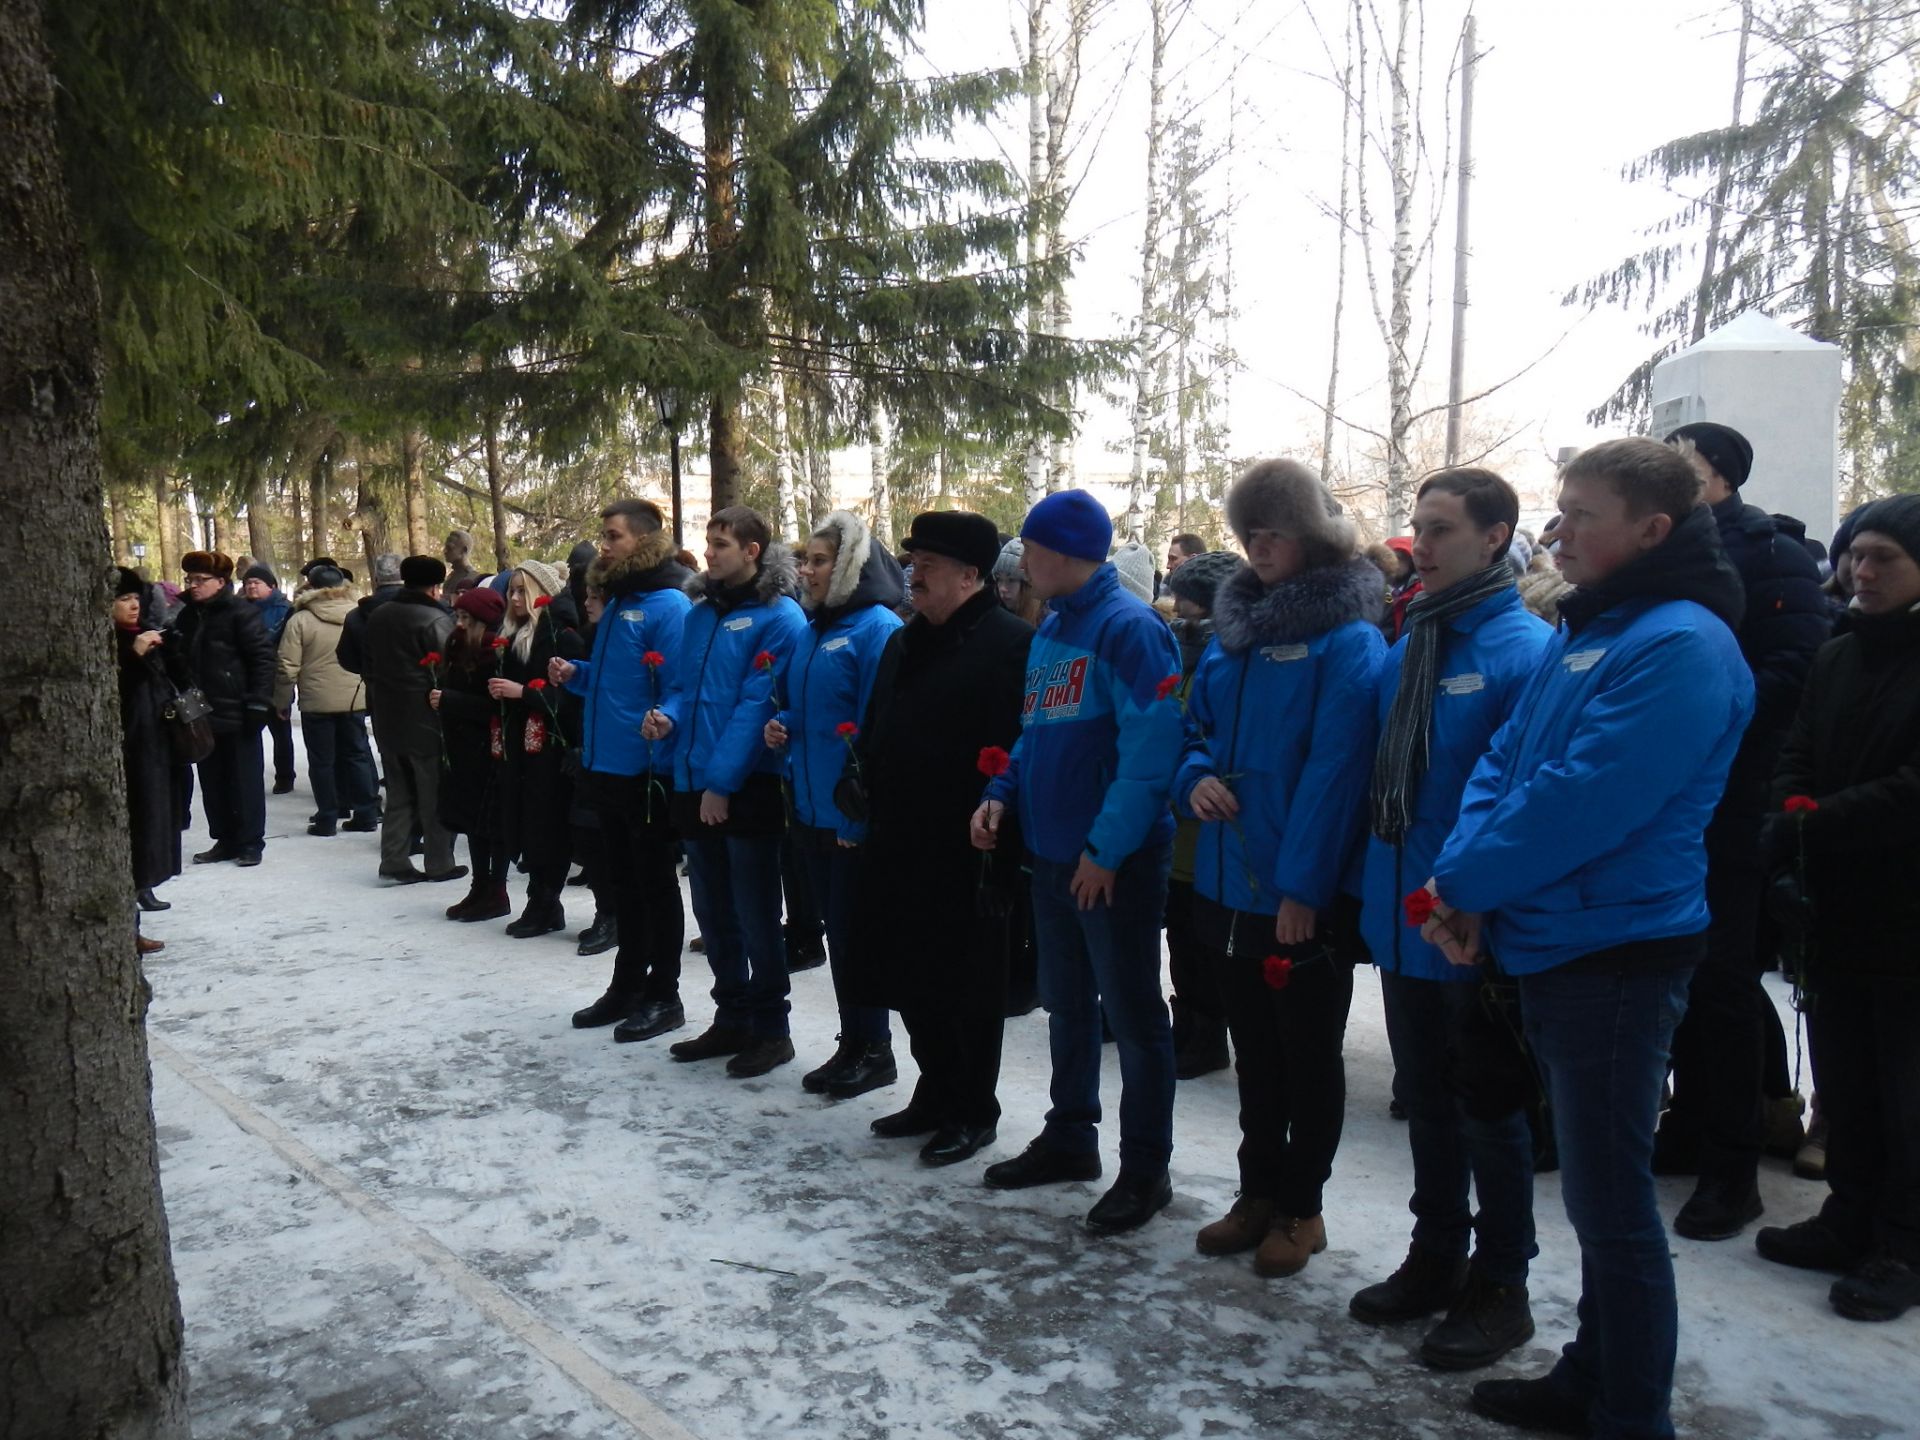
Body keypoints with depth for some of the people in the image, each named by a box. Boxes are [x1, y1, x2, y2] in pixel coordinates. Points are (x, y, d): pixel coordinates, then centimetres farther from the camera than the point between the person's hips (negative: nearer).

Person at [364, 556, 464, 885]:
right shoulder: (436, 620, -15)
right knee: (434, 796, 4)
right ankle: (439, 862, 10)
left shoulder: (377, 616, 8)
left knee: (399, 793, 14)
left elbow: (369, 665, 16)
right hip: (427, 721, -6)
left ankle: (394, 859, 12)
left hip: (388, 721, 7)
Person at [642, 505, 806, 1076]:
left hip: (747, 789, -8)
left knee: (756, 916, 1)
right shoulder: (700, 614, 13)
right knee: (713, 912, 15)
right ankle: (732, 1018, 28)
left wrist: (722, 781, -18)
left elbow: (756, 706, -16)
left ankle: (771, 1029, 14)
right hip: (694, 785, 8)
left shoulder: (779, 617, -10)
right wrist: (666, 715, -5)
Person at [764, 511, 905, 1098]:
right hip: (812, 808, 8)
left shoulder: (876, 629, -13)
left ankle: (874, 1050, 16)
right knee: (836, 928, 15)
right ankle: (852, 1044, 26)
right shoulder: (813, 630, 13)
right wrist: (780, 726, 3)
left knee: (856, 931, 1)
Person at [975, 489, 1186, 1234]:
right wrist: (1002, 792, 4)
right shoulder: (1050, 628, 11)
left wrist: (1108, 847, -23)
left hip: (1117, 863, -9)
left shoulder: (1128, 628, -17)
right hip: (1053, 854, 9)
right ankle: (1069, 1138, 35)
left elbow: (1150, 747, -23)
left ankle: (1145, 1168, 17)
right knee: (1067, 1004, 19)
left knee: (1132, 1014, 4)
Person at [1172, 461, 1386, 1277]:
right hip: (1228, 886, 7)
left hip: (1304, 898, -7)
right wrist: (1195, 779, -6)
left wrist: (1302, 886, -22)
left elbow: (1333, 770, -19)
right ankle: (1259, 1192, 34)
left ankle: (1300, 1208, 26)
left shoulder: (1348, 641, -13)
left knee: (1309, 1054, 11)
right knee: (1254, 1049, 19)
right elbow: (1196, 728, 16)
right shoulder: (1234, 626, 8)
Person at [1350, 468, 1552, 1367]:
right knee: (1426, 1100, 19)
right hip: (1402, 924, 7)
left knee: (1490, 1109, 9)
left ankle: (1500, 1287, 26)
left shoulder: (1525, 651, -15)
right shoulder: (1404, 651, 7)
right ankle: (1437, 1254, 37)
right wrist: (1371, 891, 10)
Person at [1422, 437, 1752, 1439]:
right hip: (1551, 943, 9)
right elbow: (1504, 764, 9)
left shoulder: (1682, 645, -17)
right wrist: (1467, 886, -5)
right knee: (1597, 1191, 20)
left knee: (1610, 1204, 2)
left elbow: (1583, 801, -24)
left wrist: (1460, 880, -14)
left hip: (1616, 953, -9)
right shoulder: (1581, 633, 12)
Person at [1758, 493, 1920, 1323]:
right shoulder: (1837, 657, 11)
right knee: (1842, 1078, 14)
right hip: (1840, 908, 6)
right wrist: (1793, 814, -12)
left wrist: (1812, 827, -19)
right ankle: (1852, 1220, 27)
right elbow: (1795, 758, 7)